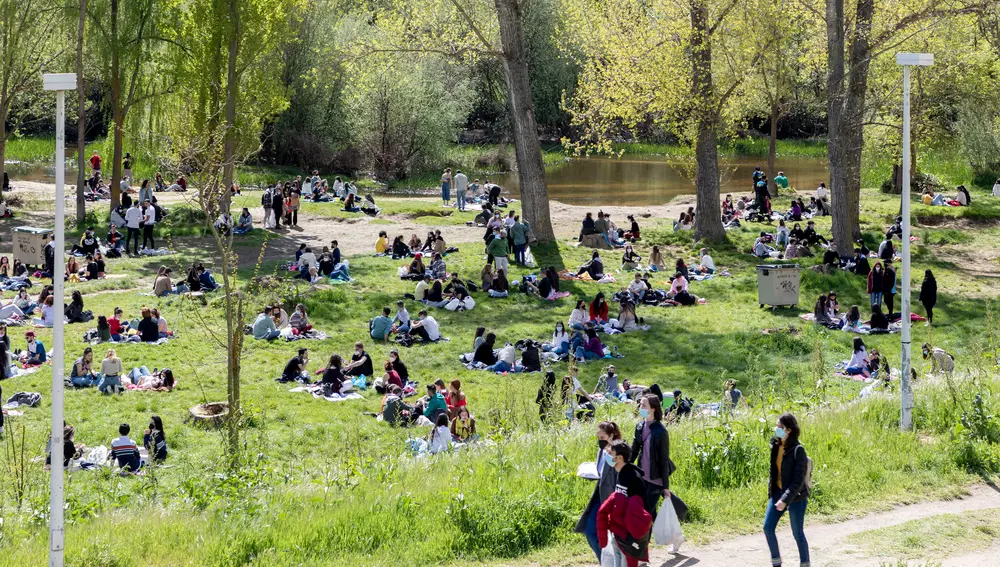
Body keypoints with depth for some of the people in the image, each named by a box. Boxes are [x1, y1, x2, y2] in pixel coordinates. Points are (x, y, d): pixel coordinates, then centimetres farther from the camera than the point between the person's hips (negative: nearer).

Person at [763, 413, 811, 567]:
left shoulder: (798, 450, -19)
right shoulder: (775, 446, 2)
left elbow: (798, 480, -21)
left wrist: (785, 500, -26)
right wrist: (771, 491, 15)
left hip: (796, 496, -7)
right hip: (777, 492, 7)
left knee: (797, 533, 3)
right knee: (768, 528, 2)